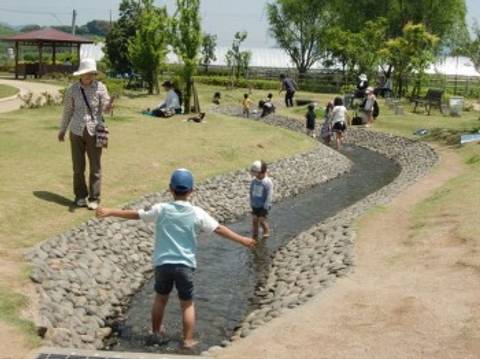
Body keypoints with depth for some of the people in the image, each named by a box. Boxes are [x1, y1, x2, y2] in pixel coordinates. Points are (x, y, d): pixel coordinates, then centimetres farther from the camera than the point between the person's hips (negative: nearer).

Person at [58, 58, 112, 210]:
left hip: (94, 131, -1)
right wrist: (62, 130, 17)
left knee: (95, 167, 2)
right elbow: (67, 110, 10)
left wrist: (109, 105, -34)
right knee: (78, 167, 8)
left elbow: (105, 108, -10)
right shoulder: (73, 89, -1)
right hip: (77, 131, 1)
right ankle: (81, 196, 22)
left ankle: (94, 199, 11)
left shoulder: (100, 87, -5)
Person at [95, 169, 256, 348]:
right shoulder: (197, 213, -6)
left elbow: (135, 214, 5)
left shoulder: (161, 209, -4)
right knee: (187, 304, 11)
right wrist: (242, 240, 8)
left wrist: (110, 212, 17)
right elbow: (219, 229, -2)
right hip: (185, 265, -1)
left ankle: (156, 333, 34)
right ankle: (188, 341, 13)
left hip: (163, 263, 1)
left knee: (160, 298, 22)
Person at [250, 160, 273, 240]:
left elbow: (269, 196, -16)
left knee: (262, 220, -6)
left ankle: (266, 231, 23)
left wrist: (265, 207, -16)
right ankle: (255, 236, 21)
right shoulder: (254, 181, -4)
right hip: (255, 205, 5)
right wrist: (251, 203, 9)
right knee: (254, 220, 6)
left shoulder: (268, 182, -19)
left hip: (263, 206, -4)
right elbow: (251, 192, 8)